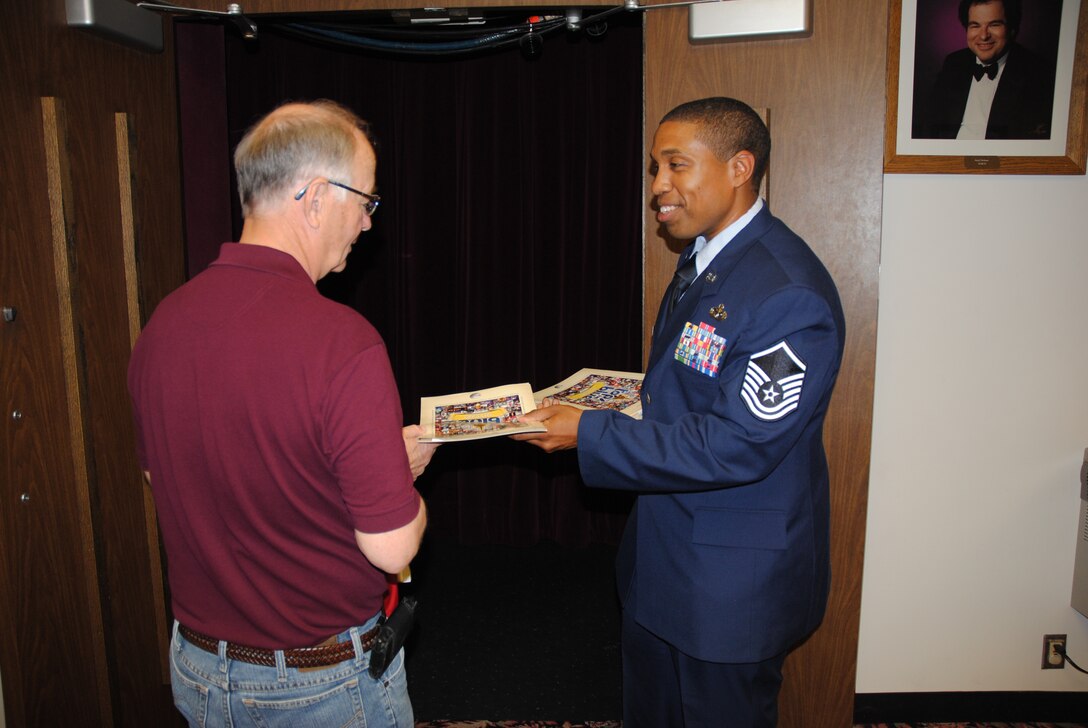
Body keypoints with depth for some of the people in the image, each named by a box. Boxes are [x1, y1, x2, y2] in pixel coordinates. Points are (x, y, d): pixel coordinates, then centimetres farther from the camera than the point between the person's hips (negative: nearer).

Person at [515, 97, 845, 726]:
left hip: (733, 580, -9)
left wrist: (590, 433, -25)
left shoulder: (790, 295, -26)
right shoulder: (703, 256, 6)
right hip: (662, 557, 9)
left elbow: (737, 446, -28)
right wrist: (614, 398, 4)